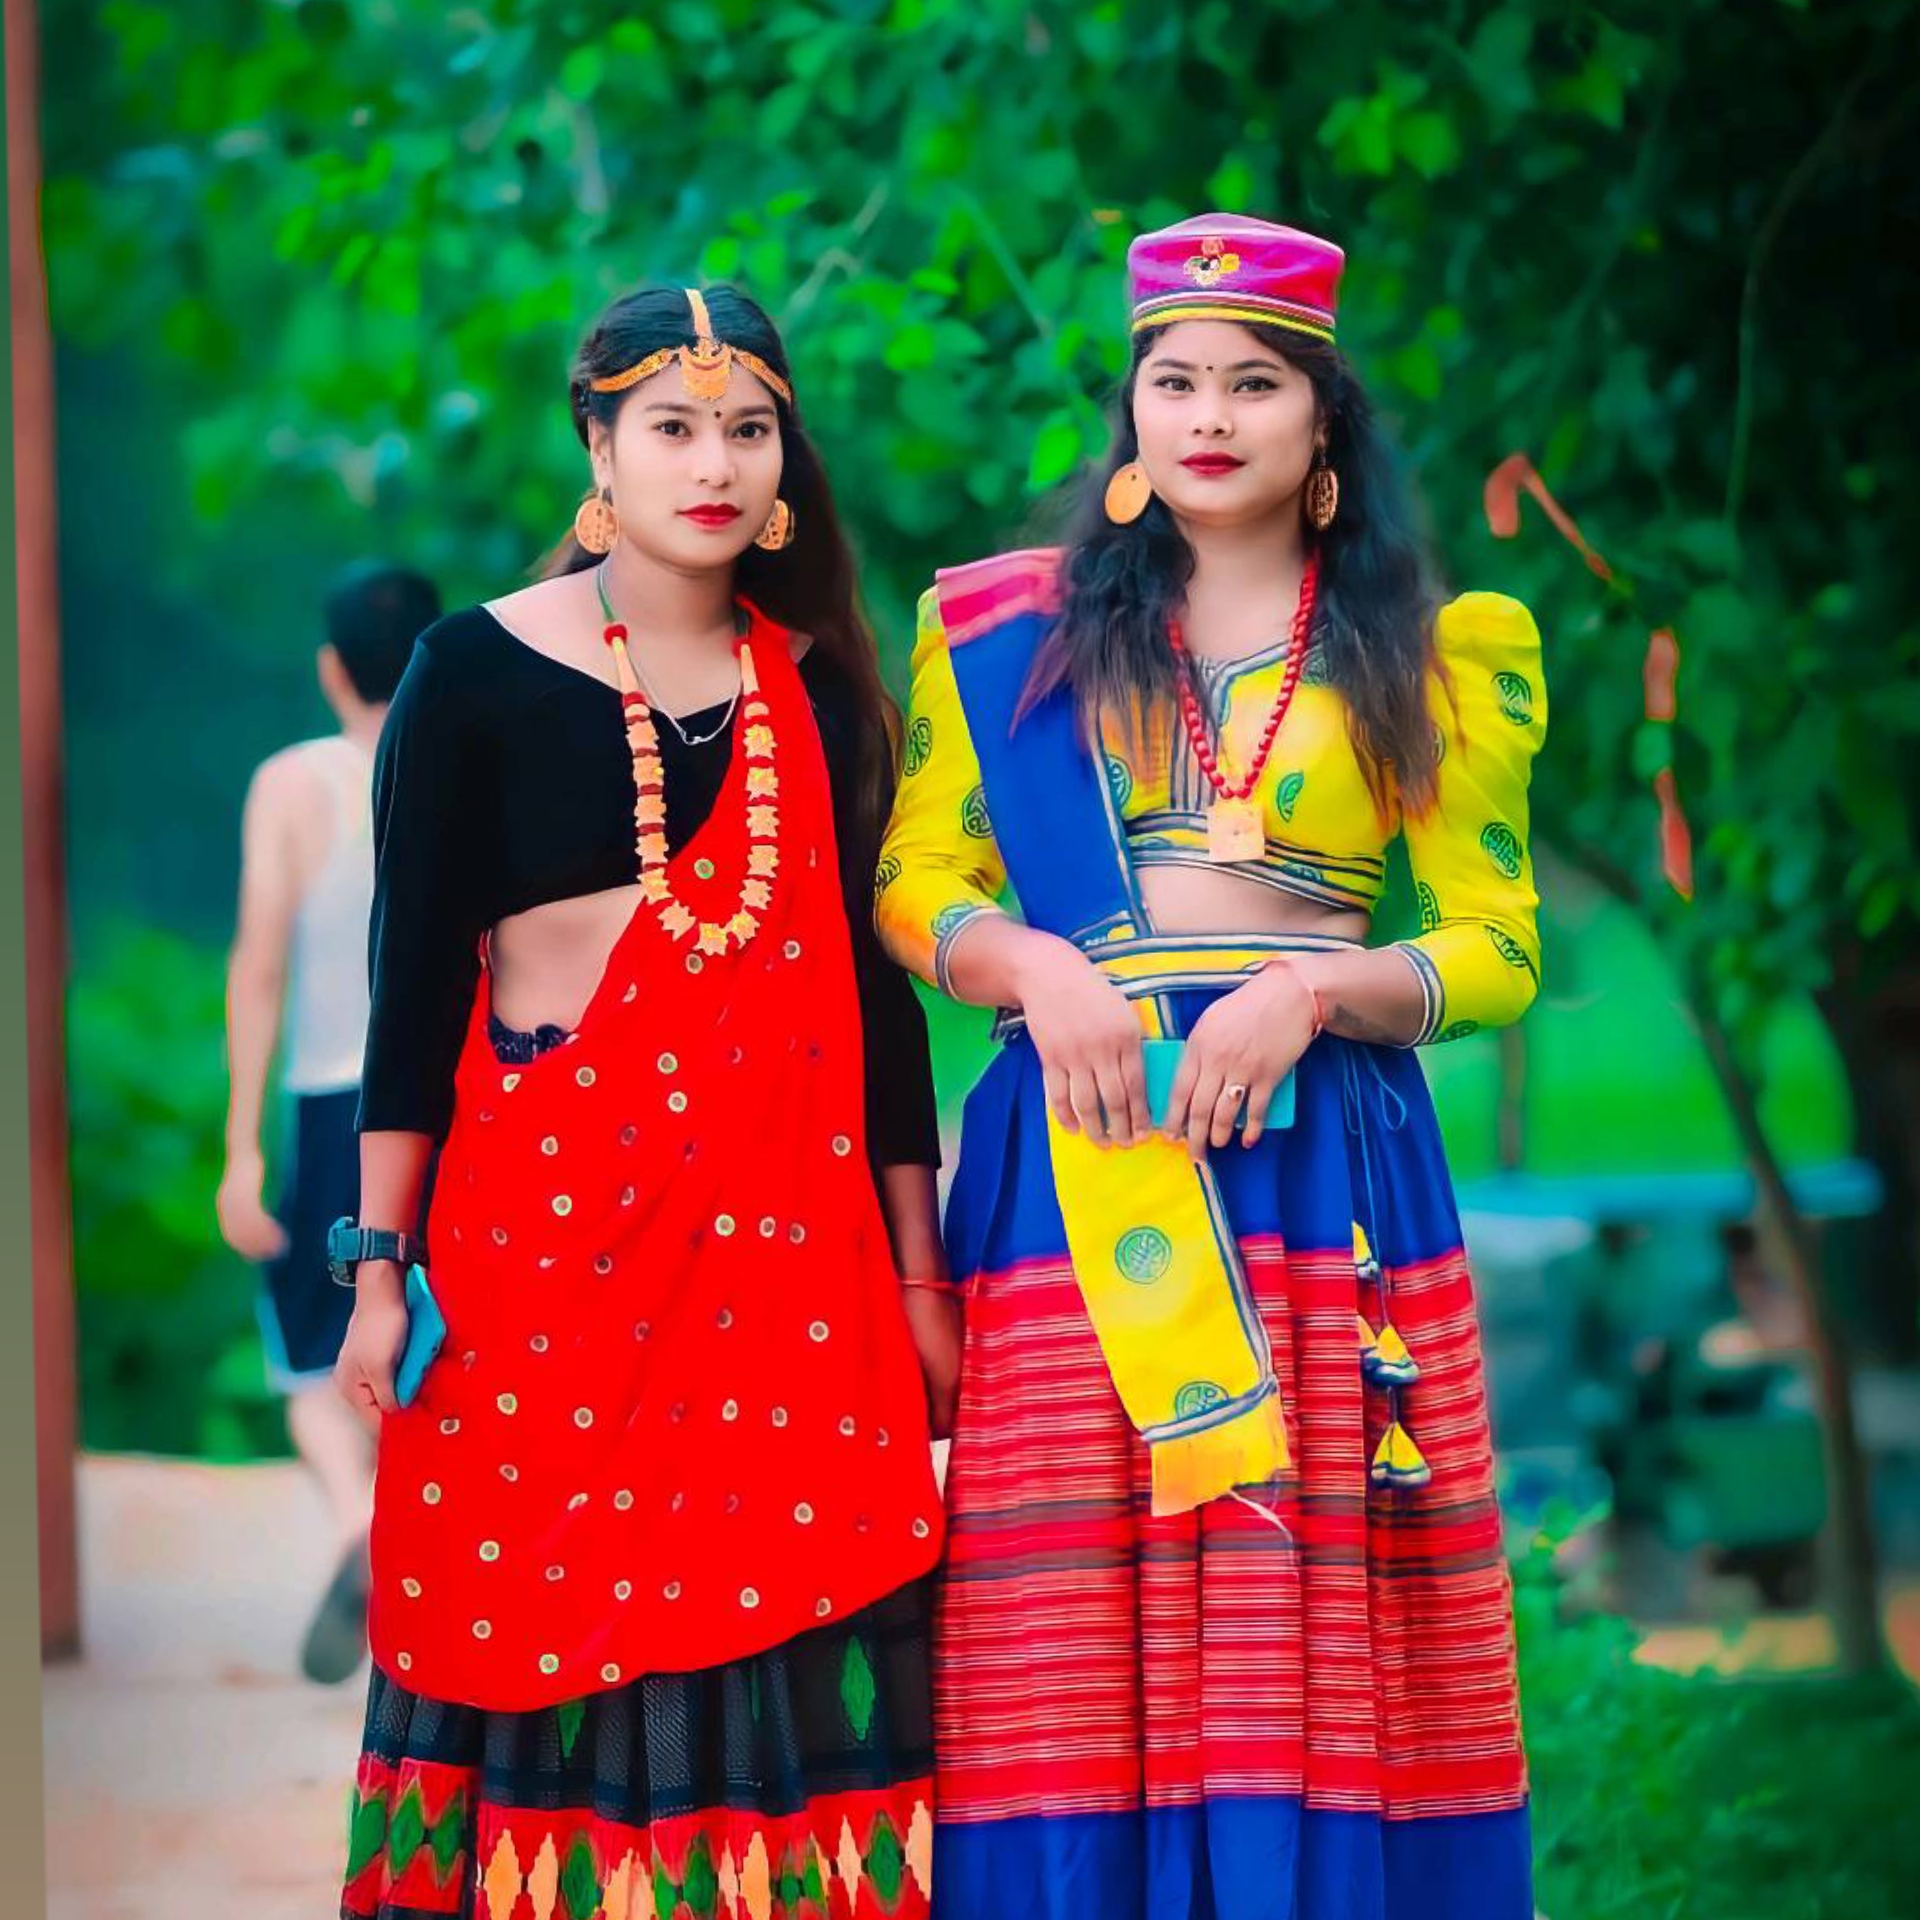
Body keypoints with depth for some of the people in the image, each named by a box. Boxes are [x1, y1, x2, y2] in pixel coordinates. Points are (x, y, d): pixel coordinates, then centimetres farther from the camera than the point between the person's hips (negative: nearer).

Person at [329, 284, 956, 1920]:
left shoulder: (822, 689, 10)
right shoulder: (478, 670, 1)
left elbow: (875, 988, 10)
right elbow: (414, 977, -1)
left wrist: (920, 1279, 8)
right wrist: (380, 1265, -6)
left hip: (788, 1226, 3)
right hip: (546, 1202, -2)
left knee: (788, 1641, -1)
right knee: (550, 1629, -2)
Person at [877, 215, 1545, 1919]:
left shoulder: (1426, 657, 11)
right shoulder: (1011, 628, 13)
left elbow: (1495, 949, 7)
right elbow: (915, 881, 11)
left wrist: (1310, 993, -10)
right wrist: (1034, 964, -10)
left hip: (1326, 1156, 0)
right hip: (1078, 1153, 0)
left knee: (1313, 1621, -5)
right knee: (1084, 1640, -5)